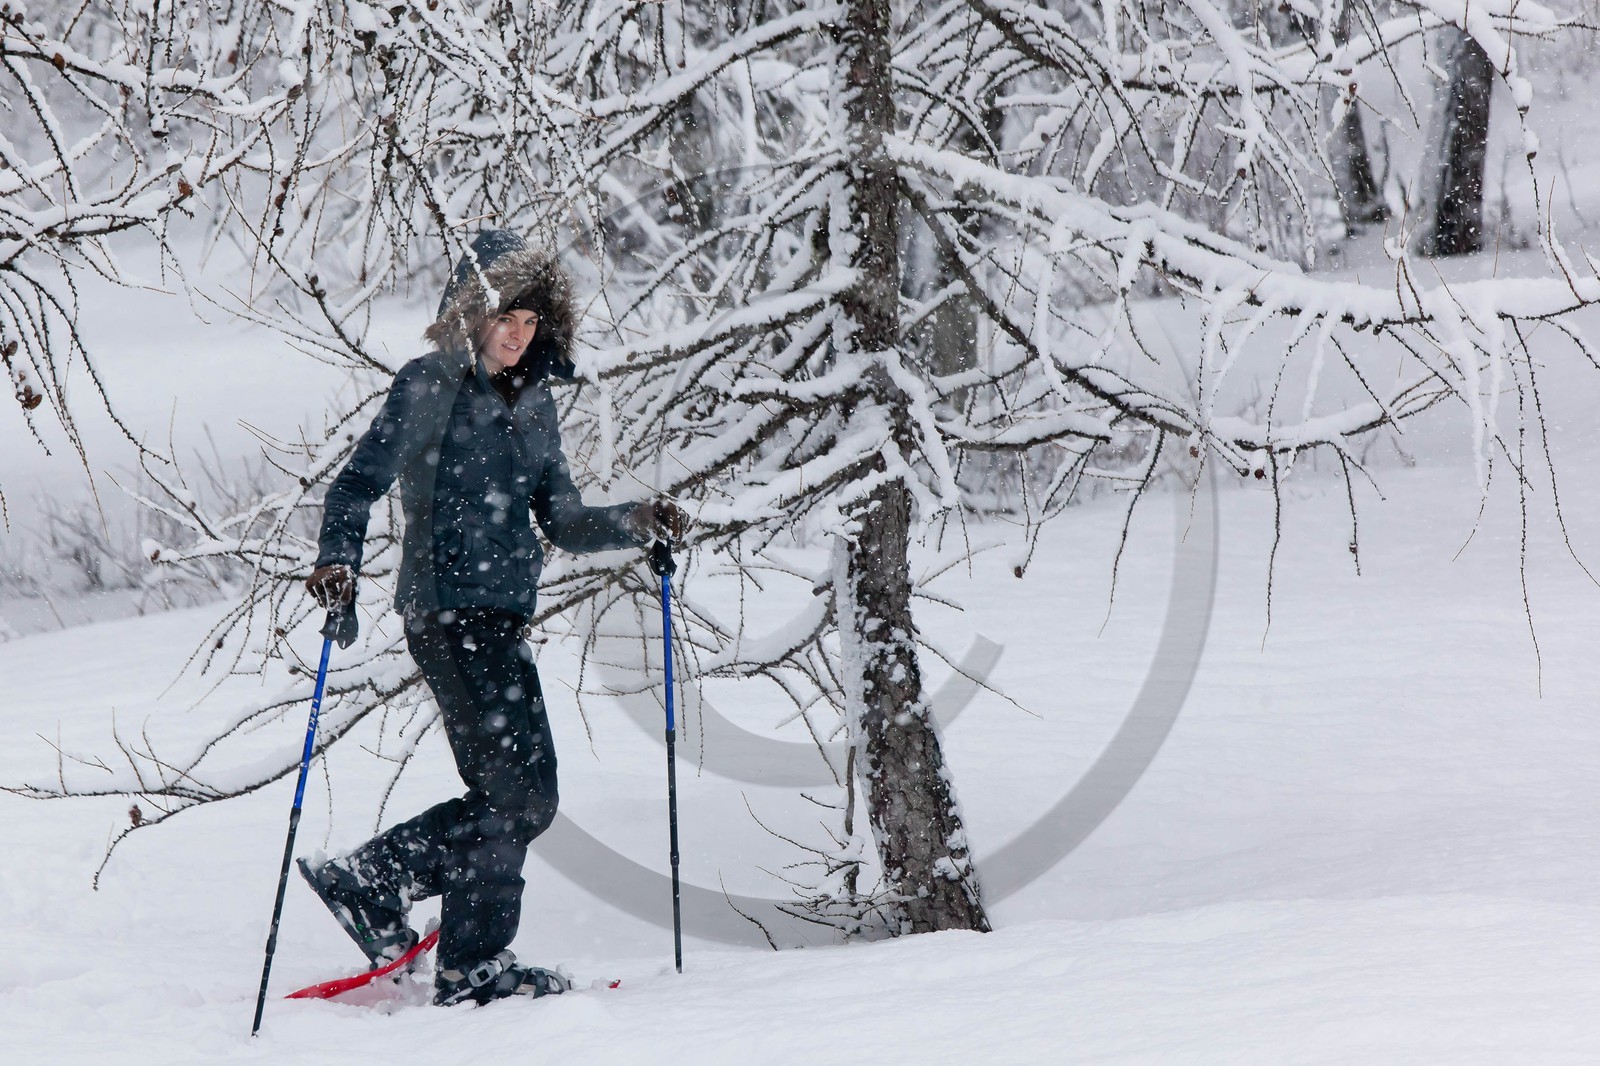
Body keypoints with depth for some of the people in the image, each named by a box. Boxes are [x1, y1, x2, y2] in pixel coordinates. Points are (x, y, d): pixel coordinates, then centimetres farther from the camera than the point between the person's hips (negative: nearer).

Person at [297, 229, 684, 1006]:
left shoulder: (532, 399, 15)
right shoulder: (430, 386, -5)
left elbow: (562, 521, 17)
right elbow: (360, 484, -9)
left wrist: (638, 524, 1)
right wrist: (338, 561, -25)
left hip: (501, 617, 8)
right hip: (448, 612, -8)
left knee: (521, 801, 10)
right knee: (516, 795, -8)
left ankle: (368, 882, 20)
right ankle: (473, 970, 1)